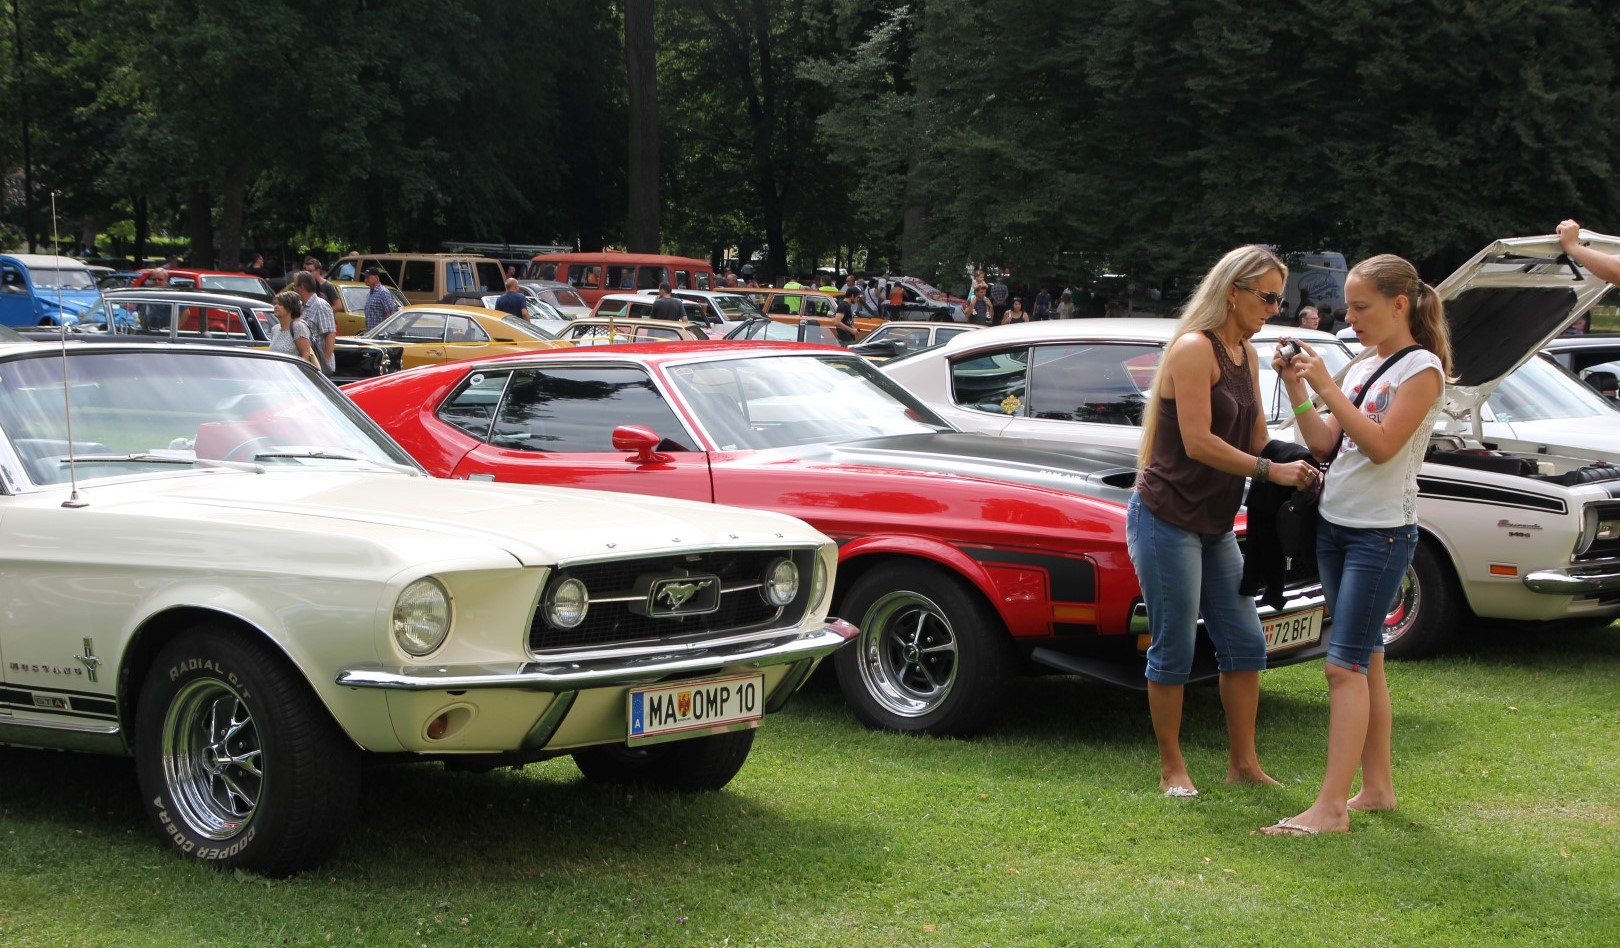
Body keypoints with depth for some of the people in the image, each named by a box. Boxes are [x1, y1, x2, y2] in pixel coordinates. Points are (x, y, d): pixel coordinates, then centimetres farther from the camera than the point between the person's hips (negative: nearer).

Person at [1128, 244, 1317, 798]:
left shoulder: (1246, 355, 12)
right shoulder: (1194, 349, -16)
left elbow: (1257, 438, 13)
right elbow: (1198, 442, -22)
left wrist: (1296, 470, -5)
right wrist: (1271, 472, -22)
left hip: (1214, 525, 9)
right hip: (1166, 520, -9)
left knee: (1245, 644, 8)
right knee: (1174, 650, -2)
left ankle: (1243, 763, 17)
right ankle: (1172, 768, 10)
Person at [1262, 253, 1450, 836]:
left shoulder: (1422, 368, -9)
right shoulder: (1362, 369, 13)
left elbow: (1381, 444, -18)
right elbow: (1323, 443, 10)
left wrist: (1326, 387, -19)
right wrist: (1297, 389, -2)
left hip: (1382, 531, -8)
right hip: (1335, 524, 8)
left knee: (1346, 664, -13)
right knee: (1365, 662, 10)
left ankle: (1331, 807, -16)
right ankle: (1377, 787, 17)